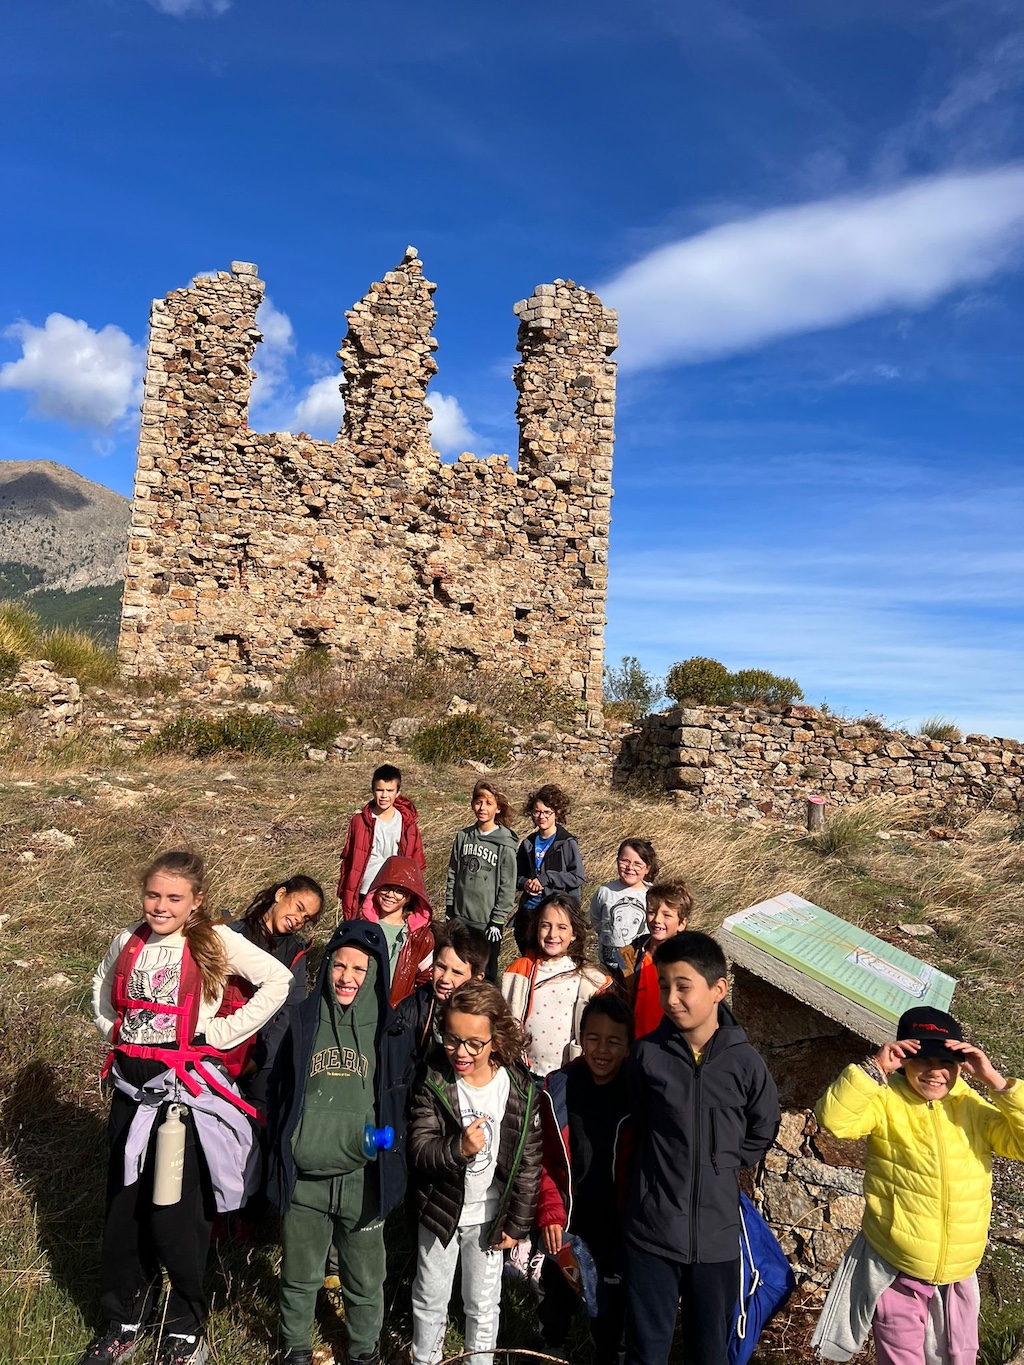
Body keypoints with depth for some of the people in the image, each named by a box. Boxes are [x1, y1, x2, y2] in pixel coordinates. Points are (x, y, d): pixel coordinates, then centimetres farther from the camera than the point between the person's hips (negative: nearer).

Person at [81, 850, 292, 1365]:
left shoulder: (215, 942, -12)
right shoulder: (128, 942, 2)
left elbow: (278, 980, -16)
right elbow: (102, 989, 22)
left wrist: (224, 1031, -14)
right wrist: (113, 1033, 8)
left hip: (187, 1086, -4)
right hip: (131, 1085, 5)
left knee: (176, 1216, 4)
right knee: (124, 1207, 16)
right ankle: (125, 1320, 38)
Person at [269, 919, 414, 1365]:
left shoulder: (390, 1033, -6)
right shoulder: (302, 1022, -6)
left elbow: (402, 1105, 4)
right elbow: (277, 1092, 4)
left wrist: (386, 1142, -9)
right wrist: (281, 1152, 5)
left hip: (362, 1180, 0)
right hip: (304, 1177, 1)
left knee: (365, 1279, 16)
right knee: (299, 1275, 19)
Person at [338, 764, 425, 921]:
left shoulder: (407, 823, 0)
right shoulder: (359, 820, 0)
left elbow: (416, 864, 5)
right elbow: (348, 861, 4)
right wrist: (346, 896, 2)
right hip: (364, 896, 0)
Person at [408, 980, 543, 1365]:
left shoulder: (520, 1088, -17)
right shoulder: (433, 1084, -18)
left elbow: (529, 1162, -8)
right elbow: (419, 1152, -21)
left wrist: (517, 1222, -4)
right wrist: (458, 1148, -40)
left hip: (490, 1216, 0)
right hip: (440, 1211, 0)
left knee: (484, 1306, 19)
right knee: (430, 1301, 21)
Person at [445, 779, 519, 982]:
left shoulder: (505, 844, -10)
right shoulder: (463, 836, 2)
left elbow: (507, 887, -9)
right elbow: (453, 875, 9)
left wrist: (498, 921, -9)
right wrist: (449, 910, 8)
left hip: (488, 921, -4)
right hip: (460, 918, 4)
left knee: (486, 973, 8)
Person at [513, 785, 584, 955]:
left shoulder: (567, 843, -6)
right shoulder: (528, 843, 11)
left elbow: (577, 877, -12)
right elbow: (517, 875, 18)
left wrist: (544, 878, -16)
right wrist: (525, 883, -5)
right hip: (529, 910, 6)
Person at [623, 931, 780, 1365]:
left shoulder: (744, 1061, -10)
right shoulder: (647, 1054, -11)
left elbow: (762, 1133, 7)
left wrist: (722, 1164, 4)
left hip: (716, 1235, 1)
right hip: (652, 1230, 0)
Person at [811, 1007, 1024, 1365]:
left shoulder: (974, 1109, -3)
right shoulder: (886, 1100, -14)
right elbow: (833, 1118, -28)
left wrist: (995, 1081, -21)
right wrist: (875, 1068, -32)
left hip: (957, 1279, 4)